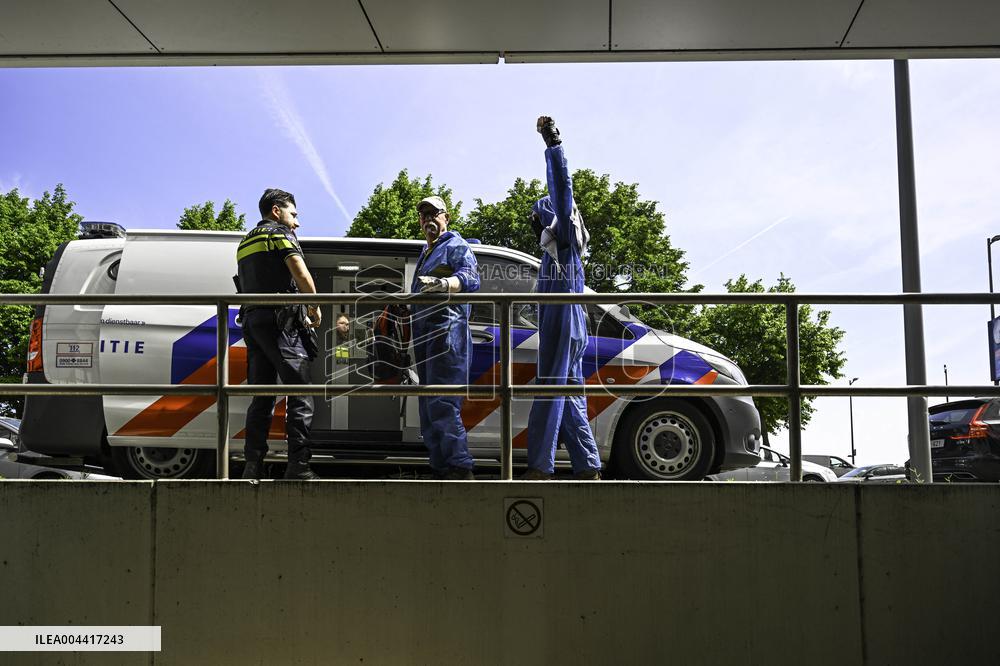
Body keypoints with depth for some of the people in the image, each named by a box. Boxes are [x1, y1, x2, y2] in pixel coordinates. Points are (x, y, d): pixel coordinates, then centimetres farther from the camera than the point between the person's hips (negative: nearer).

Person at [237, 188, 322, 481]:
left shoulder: (245, 242, 26)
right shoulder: (280, 233, 1)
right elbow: (301, 274, -14)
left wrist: (301, 316, 24)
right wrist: (315, 308, 0)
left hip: (252, 321, 8)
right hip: (280, 321, -8)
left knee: (261, 396, 9)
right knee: (299, 394, -7)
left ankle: (252, 466, 5)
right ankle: (298, 466, -13)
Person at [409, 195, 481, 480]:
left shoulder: (456, 246, -1)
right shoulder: (426, 251, 27)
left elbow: (470, 278, -21)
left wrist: (441, 284, -37)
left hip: (446, 331, -10)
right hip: (424, 334, 10)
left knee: (442, 404, -17)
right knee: (429, 406, 10)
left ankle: (460, 469, -17)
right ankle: (442, 468, 16)